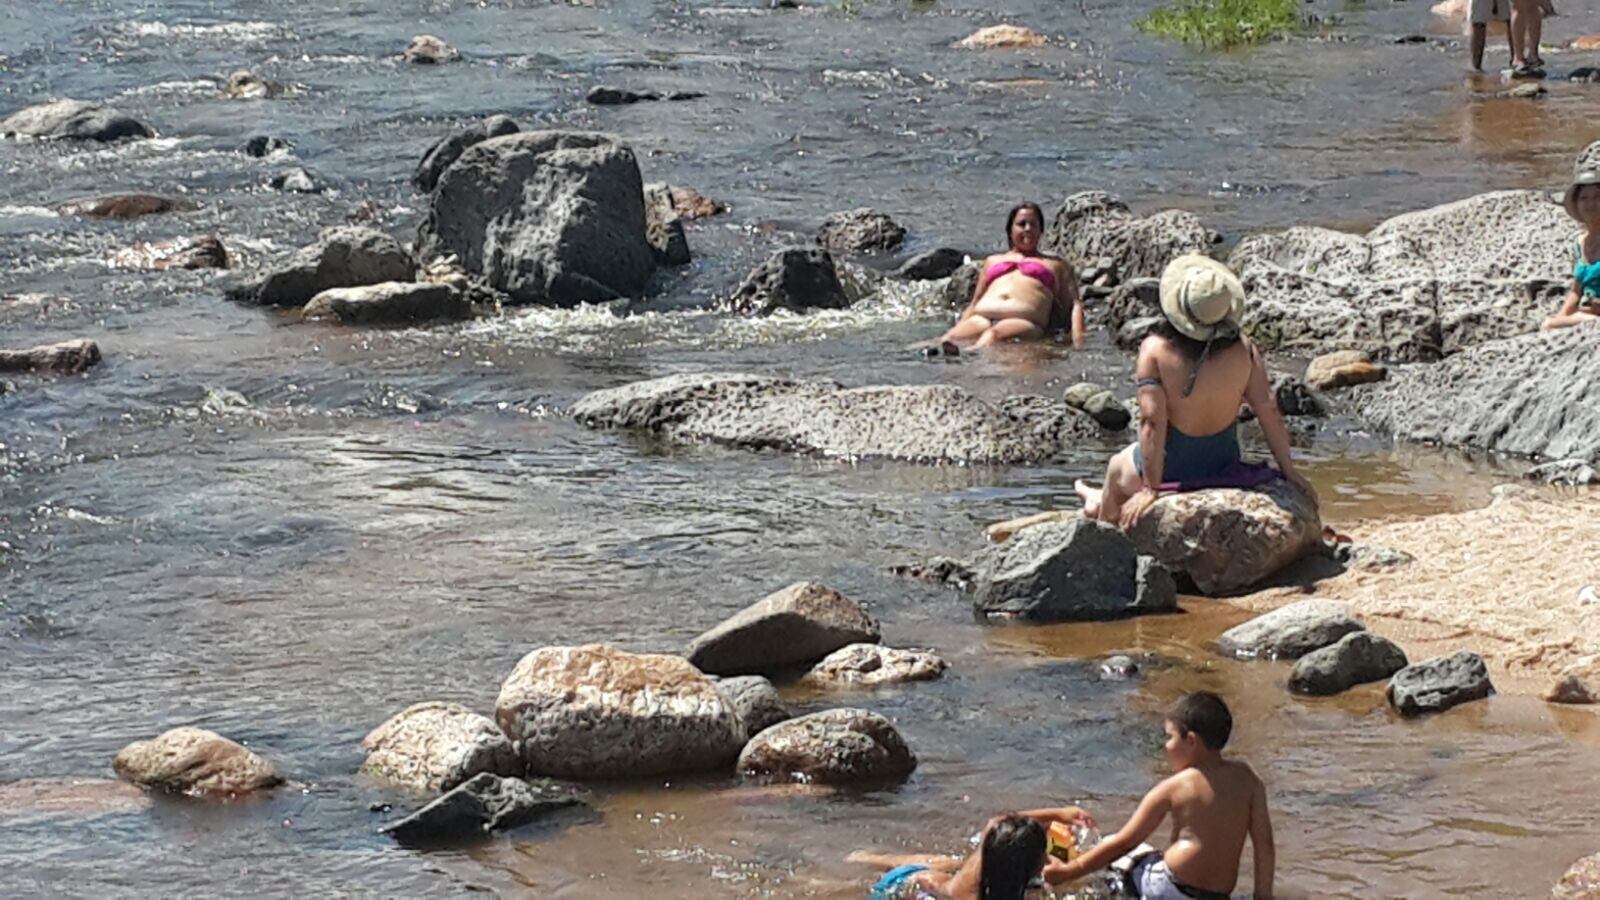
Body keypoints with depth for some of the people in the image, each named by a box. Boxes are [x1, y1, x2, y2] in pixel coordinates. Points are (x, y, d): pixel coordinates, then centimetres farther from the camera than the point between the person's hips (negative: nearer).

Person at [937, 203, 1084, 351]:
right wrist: (958, 328, 16)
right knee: (950, 339, -33)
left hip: (1023, 322, -4)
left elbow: (1074, 305, 18)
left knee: (993, 335, -41)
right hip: (981, 318, 4)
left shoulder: (1056, 265, 28)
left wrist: (1078, 340, -1)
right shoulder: (993, 261, 37)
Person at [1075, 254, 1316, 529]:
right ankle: (1103, 500, 62)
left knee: (1117, 468, 31)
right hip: (1223, 467, 4)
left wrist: (1151, 488, -20)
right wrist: (1288, 470, -3)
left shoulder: (1155, 351, -25)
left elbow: (1152, 420, -25)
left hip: (1171, 470, -4)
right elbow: (1269, 410, -12)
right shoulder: (1243, 350, -16)